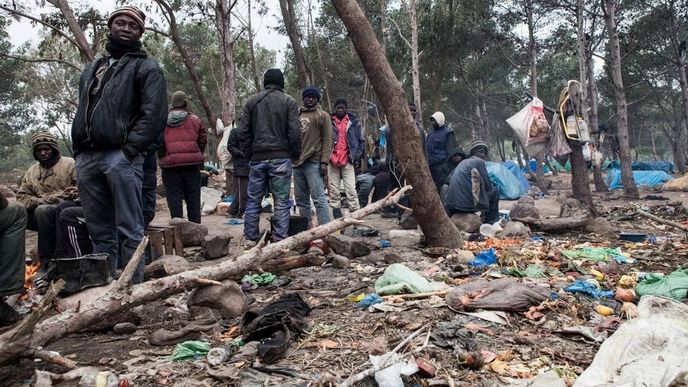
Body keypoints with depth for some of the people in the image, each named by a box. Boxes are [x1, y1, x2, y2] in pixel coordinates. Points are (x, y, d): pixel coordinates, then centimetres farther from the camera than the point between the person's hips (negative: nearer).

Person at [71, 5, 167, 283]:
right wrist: (79, 150, 12)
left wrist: (129, 150, -15)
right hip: (87, 158, 7)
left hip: (120, 157, -6)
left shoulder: (146, 68, 5)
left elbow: (154, 114, -8)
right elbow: (81, 112, 25)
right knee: (99, 230, 9)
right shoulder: (92, 68, 25)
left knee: (128, 230, -6)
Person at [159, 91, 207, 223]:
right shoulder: (195, 120, 3)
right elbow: (203, 140, 4)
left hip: (170, 164, 0)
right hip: (192, 164, 1)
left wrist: (163, 158, 11)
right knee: (193, 199, 9)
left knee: (174, 199, 5)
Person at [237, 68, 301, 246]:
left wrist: (248, 153, 13)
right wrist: (295, 154, 4)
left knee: (253, 200, 10)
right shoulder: (288, 102, 0)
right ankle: (279, 240, 2)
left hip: (257, 158, 3)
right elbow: (295, 132, -7)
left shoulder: (251, 101, 8)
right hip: (281, 158, -3)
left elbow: (242, 131, 4)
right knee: (281, 201, 2)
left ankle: (250, 238, 14)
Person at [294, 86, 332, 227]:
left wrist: (324, 162, -12)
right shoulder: (297, 115, 17)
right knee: (301, 199, 9)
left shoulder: (323, 116, 3)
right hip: (297, 162, 6)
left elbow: (327, 140, -3)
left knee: (318, 198, -10)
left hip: (313, 162, -6)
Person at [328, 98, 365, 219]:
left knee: (351, 190, -7)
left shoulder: (353, 122, 6)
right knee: (334, 190, 4)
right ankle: (337, 215, 11)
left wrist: (356, 156, 1)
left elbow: (362, 141, 11)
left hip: (347, 161, -1)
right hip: (332, 161, 1)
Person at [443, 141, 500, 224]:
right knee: (495, 191, 11)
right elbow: (488, 186, -4)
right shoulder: (478, 162, -4)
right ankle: (492, 221, 15)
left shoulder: (462, 163, 18)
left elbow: (449, 179, 25)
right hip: (469, 205, -8)